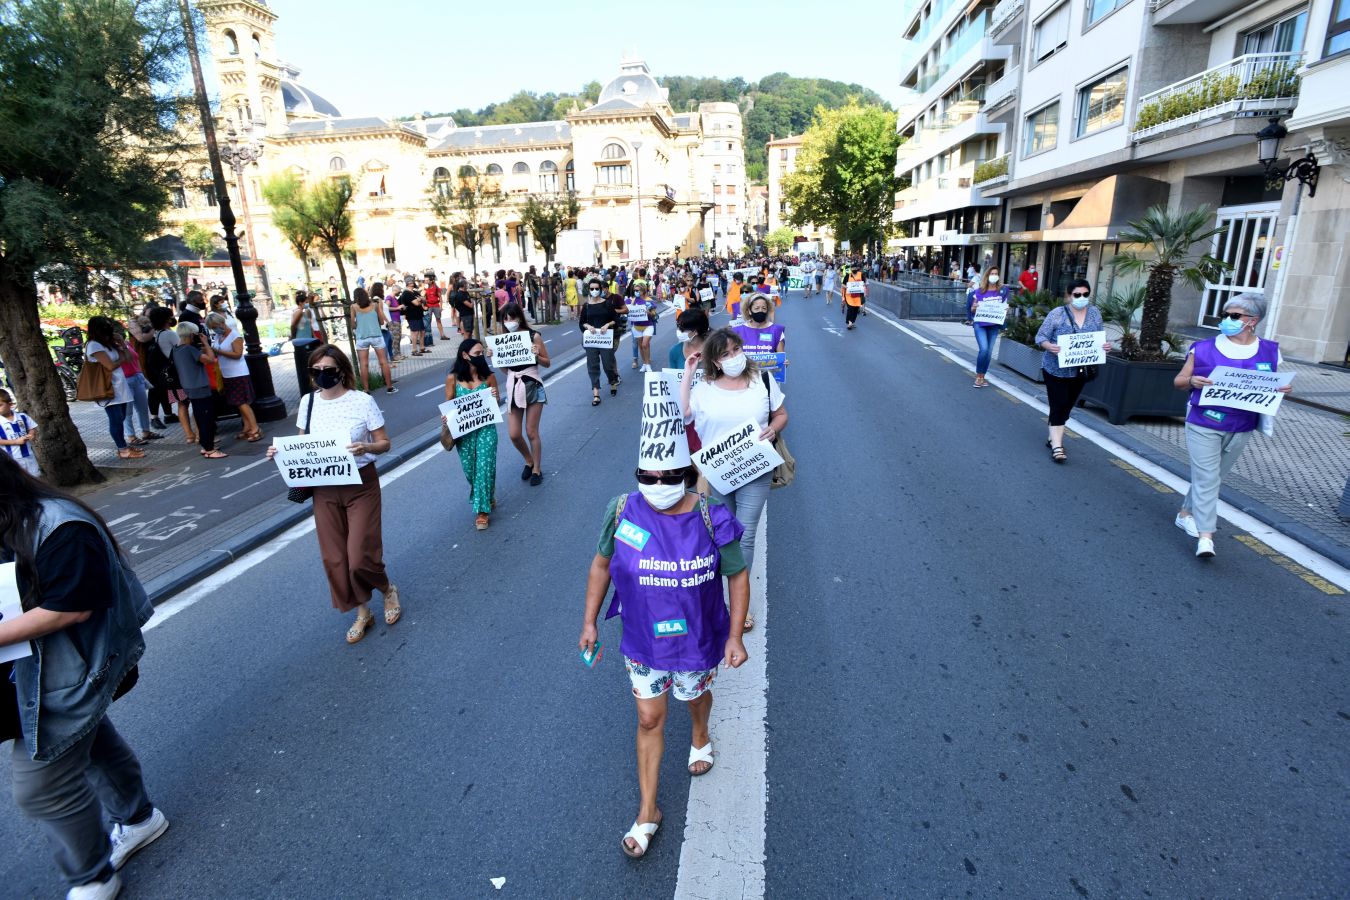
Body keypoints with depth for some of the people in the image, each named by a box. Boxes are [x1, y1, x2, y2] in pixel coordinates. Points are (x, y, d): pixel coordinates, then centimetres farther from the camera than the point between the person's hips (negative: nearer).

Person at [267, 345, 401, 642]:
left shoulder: (363, 401, -11)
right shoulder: (308, 402, 1)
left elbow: (384, 443, -7)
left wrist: (366, 447, -27)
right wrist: (282, 451, -8)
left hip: (361, 485, -4)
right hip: (324, 489, 4)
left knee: (360, 557, -6)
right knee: (334, 558, 8)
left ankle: (387, 589, 28)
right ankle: (362, 613, 28)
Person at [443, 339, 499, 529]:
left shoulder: (488, 377, -4)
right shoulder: (453, 378, -5)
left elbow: (495, 404, 5)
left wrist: (494, 398, -18)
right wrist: (446, 418, -17)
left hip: (486, 429, -1)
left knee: (484, 466, -3)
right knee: (469, 468, 11)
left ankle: (482, 509, 11)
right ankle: (485, 497, 39)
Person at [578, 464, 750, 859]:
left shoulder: (711, 519, -24)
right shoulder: (622, 512, -19)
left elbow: (738, 575, -10)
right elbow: (601, 564, -2)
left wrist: (735, 635, -11)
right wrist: (589, 622, 1)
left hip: (697, 640, 0)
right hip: (642, 642, 1)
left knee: (695, 695, 28)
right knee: (649, 720, 12)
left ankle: (699, 735, 64)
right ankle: (647, 812, 32)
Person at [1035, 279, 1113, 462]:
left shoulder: (1095, 313, 4)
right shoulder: (1057, 313, -10)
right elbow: (1040, 337, -9)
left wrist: (1105, 345, -12)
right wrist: (1049, 346, -30)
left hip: (1080, 371, 5)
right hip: (1057, 369, -5)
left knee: (1067, 406, 14)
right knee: (1058, 406, -6)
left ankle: (1054, 438, 28)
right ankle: (1057, 446, -5)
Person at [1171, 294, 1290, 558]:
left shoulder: (1269, 352, 4)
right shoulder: (1204, 348, -2)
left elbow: (1274, 387, 12)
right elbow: (1179, 381, 2)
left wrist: (1284, 389, -10)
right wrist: (1192, 380, -19)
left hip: (1240, 429, 3)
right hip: (1203, 425, -3)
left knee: (1214, 477, 15)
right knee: (1207, 478, -7)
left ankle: (1186, 513, 33)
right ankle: (1205, 536, -7)